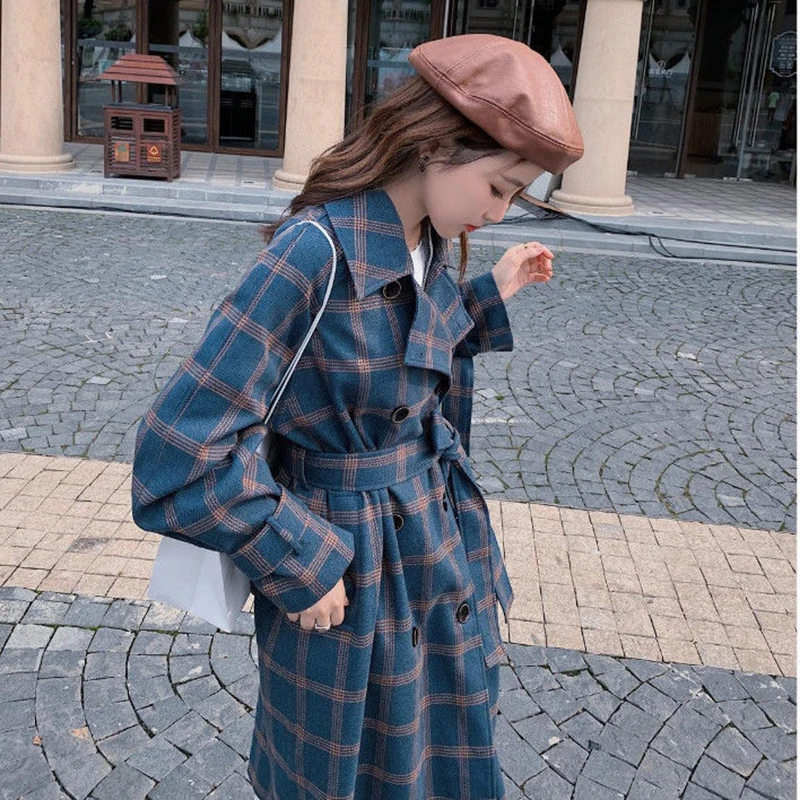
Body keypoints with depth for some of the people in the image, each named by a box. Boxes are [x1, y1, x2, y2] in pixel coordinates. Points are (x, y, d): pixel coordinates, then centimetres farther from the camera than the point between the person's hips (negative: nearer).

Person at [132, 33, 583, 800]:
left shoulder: (424, 243, -3)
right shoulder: (315, 256, -28)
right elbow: (178, 460, -29)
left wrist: (491, 293, 5)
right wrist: (299, 566, -19)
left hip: (441, 546, 7)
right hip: (352, 581, -7)